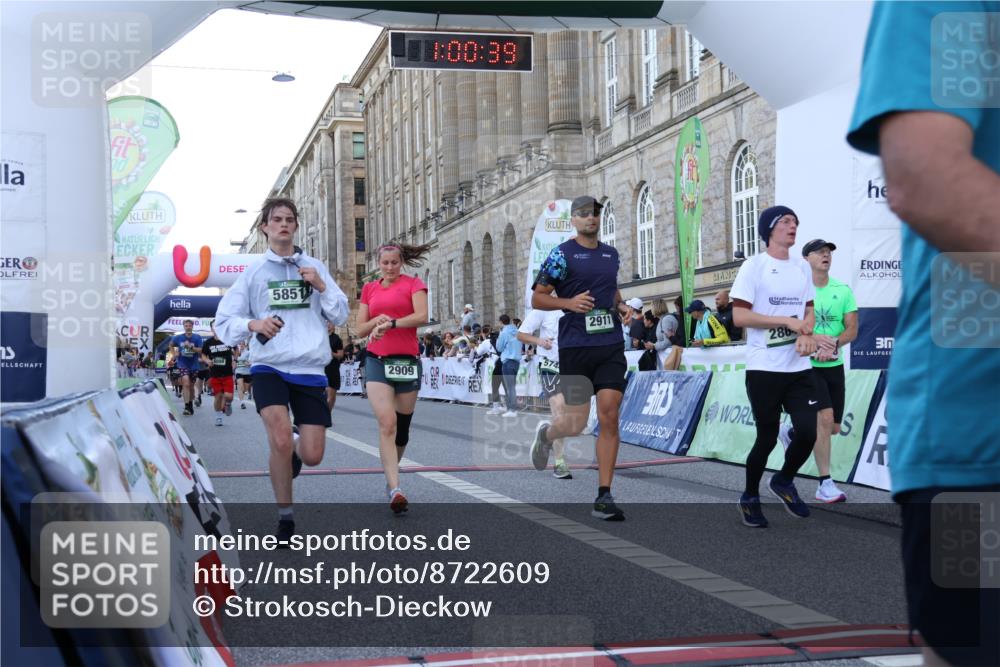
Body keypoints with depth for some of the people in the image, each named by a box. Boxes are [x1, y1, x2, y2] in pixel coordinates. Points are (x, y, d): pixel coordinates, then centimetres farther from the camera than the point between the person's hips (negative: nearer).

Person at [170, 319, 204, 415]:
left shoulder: (197, 338, -6)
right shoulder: (178, 338, -1)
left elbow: (201, 350, -13)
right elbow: (171, 345, 18)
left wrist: (191, 347, -26)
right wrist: (174, 354, 4)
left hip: (193, 365, 1)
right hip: (182, 365, -1)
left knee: (191, 386, 14)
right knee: (186, 383, -19)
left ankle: (191, 405, 33)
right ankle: (186, 406, -22)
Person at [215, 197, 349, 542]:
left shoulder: (315, 268, 10)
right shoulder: (253, 272, 5)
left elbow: (340, 316, 10)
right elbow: (223, 323, 5)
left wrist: (321, 286, -7)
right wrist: (253, 325, -16)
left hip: (310, 369, 2)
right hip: (268, 367, -2)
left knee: (313, 454, -4)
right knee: (281, 438, -23)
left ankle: (293, 458, 35)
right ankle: (285, 517, -3)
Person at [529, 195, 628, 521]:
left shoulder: (611, 253, 15)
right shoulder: (562, 254, -2)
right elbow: (537, 298, -2)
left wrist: (620, 303, 14)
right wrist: (569, 302, -17)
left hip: (611, 346, 4)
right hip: (575, 345, -4)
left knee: (609, 417, -6)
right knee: (576, 423, 1)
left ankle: (604, 497, -2)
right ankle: (546, 432, 38)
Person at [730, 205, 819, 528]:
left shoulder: (803, 267, 12)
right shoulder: (754, 266, -6)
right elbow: (740, 316, -12)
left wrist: (807, 334, -3)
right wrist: (788, 322, -16)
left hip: (799, 368, 5)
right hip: (764, 368, -5)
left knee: (807, 431, -6)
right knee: (767, 437, 1)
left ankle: (783, 482, 22)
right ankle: (750, 498, 23)